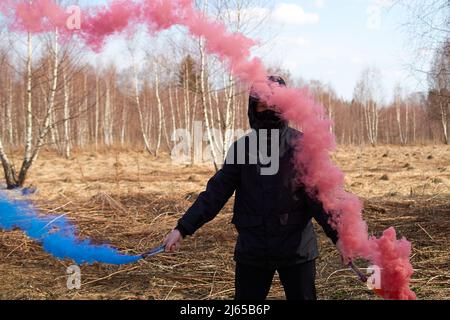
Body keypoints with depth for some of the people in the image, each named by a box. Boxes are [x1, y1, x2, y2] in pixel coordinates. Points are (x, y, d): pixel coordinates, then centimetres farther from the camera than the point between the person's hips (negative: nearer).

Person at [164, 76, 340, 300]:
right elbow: (216, 191, 1)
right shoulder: (242, 147, 3)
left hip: (297, 250, -2)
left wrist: (338, 235, -23)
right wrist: (182, 228, -7)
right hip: (252, 250, 2)